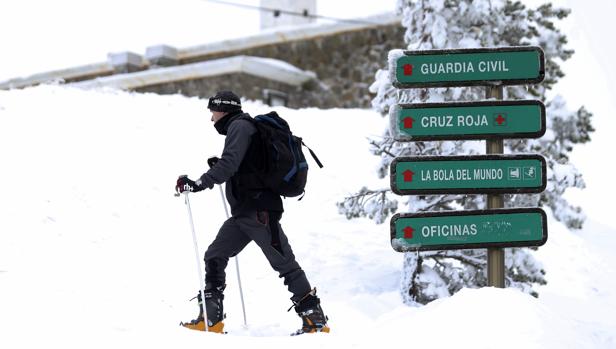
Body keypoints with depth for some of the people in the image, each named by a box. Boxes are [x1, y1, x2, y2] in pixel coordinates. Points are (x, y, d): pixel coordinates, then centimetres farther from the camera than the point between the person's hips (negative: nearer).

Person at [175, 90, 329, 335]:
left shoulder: (240, 126, -8)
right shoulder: (240, 127, 22)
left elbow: (229, 164, -22)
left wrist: (199, 184, -23)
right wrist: (219, 166, 20)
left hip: (259, 211, -10)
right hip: (243, 213, 10)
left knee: (284, 264, -7)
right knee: (214, 257, 8)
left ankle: (315, 320, -3)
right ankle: (211, 319, 7)